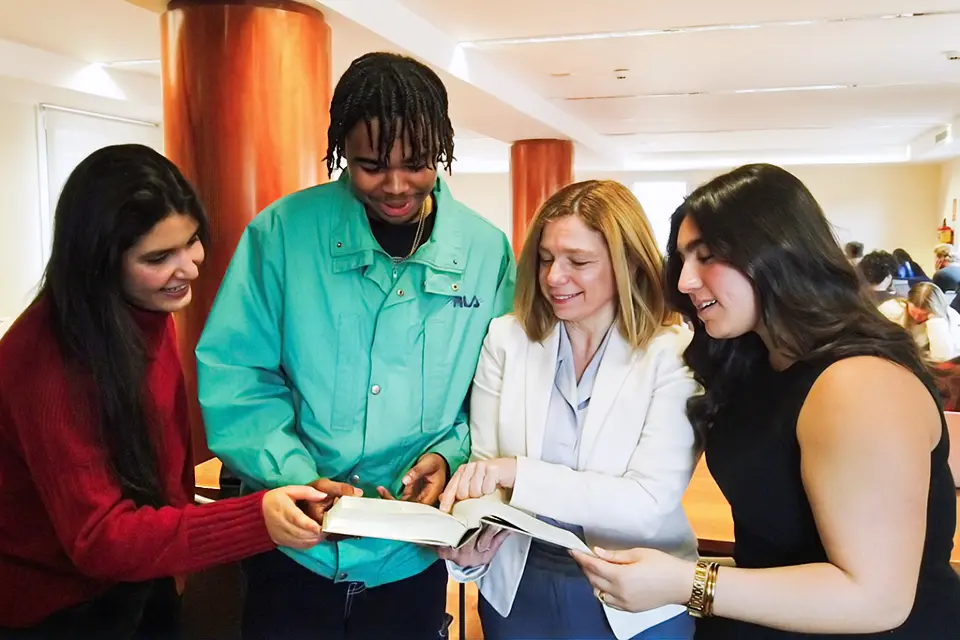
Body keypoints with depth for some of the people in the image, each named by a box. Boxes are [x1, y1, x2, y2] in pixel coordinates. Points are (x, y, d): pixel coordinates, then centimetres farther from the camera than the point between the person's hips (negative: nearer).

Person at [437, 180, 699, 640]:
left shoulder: (673, 353, -14)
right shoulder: (506, 339, -6)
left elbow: (650, 502, -21)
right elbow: (485, 470, -4)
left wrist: (517, 472, -29)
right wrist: (469, 548, -24)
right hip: (516, 587, 3)